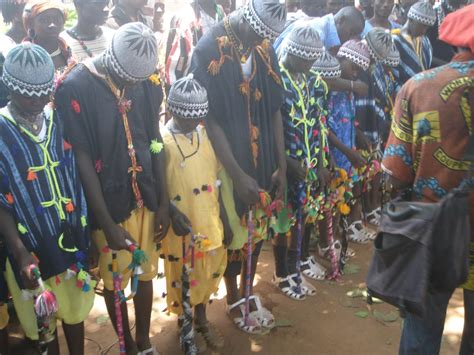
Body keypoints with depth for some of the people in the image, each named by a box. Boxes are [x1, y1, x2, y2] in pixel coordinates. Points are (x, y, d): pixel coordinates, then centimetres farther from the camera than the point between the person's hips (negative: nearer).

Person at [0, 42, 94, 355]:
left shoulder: (60, 119, -1)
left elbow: (77, 177, 4)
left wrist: (85, 230, 1)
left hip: (71, 239, 3)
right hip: (31, 248, -3)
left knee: (76, 311, 21)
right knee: (42, 323, 16)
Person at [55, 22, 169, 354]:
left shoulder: (147, 82, -3)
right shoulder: (74, 87, -16)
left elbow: (155, 143, 4)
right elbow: (82, 158, -14)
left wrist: (164, 202, 4)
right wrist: (107, 223, -13)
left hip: (146, 198, 4)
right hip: (109, 203, -3)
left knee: (146, 274, 16)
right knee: (114, 282, 13)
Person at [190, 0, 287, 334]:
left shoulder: (264, 48, 2)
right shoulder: (210, 49, -14)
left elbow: (274, 109, 4)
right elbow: (209, 117, -16)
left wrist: (281, 164, 2)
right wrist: (238, 174, -18)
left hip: (262, 158, 5)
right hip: (228, 159, -5)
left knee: (258, 227, 15)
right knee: (233, 231, 7)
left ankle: (249, 291, 37)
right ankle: (234, 299, 31)